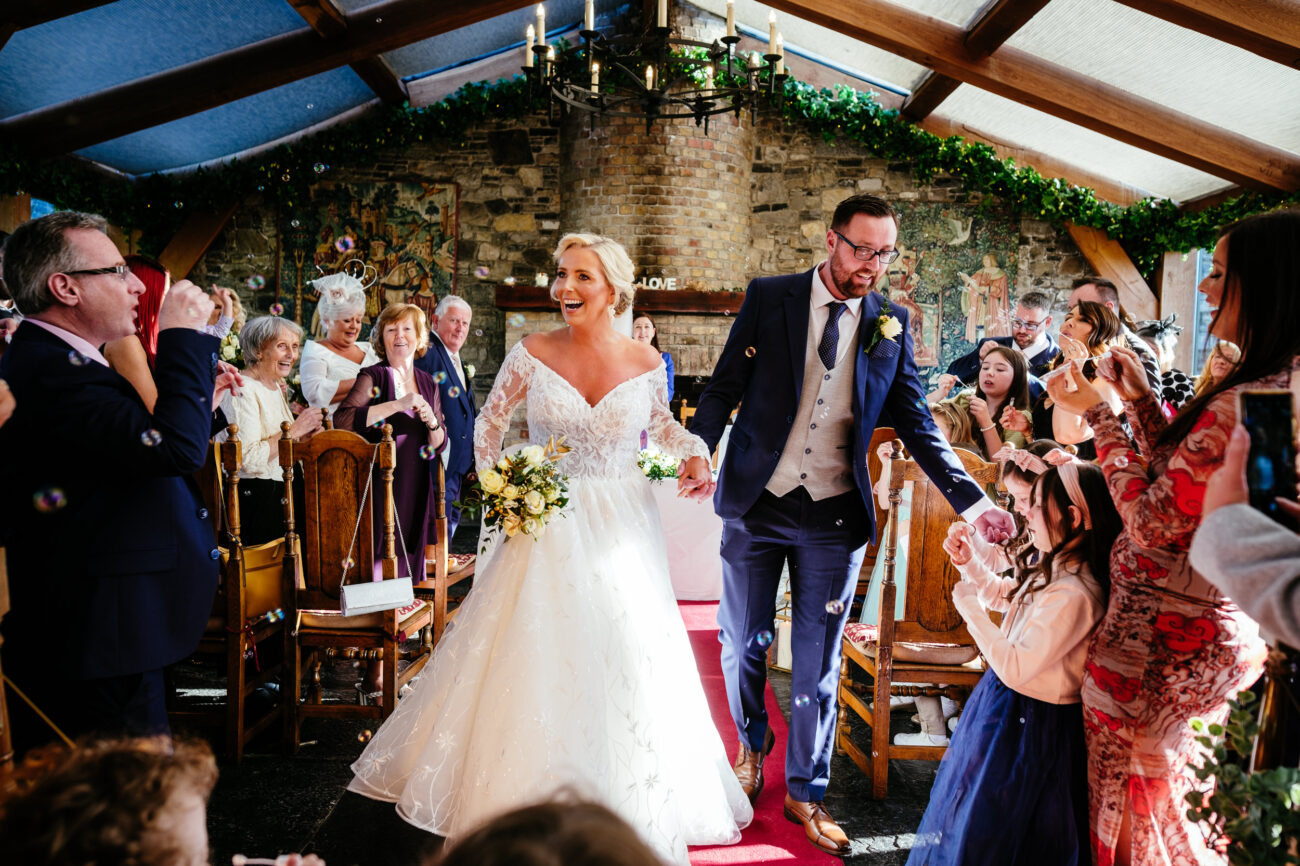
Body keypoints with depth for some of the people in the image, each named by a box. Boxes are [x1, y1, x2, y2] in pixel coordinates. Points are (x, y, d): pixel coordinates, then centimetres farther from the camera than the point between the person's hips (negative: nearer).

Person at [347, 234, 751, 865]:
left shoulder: (646, 362, -4)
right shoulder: (532, 354, -6)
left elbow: (662, 423, 16)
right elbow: (491, 418, 9)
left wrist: (696, 453, -3)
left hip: (622, 529, 1)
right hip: (546, 527, -1)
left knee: (625, 665, 8)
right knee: (534, 660, 3)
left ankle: (620, 810, 31)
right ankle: (529, 802, 25)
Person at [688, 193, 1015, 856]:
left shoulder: (891, 326, 2)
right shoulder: (768, 298, -2)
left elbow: (917, 424, 3)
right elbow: (725, 385, -3)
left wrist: (971, 499, -7)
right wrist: (699, 448, -22)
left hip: (835, 517, 1)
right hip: (756, 504, 0)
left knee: (817, 661, 10)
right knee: (742, 644, 14)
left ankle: (805, 791, 29)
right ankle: (751, 745, 43)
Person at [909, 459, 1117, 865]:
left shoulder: (1074, 596, -33)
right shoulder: (1050, 567, -3)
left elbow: (1016, 668, -30)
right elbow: (1002, 594, 17)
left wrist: (971, 608, -23)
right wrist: (970, 562, 0)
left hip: (1030, 722, -9)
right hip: (1006, 702, 9)